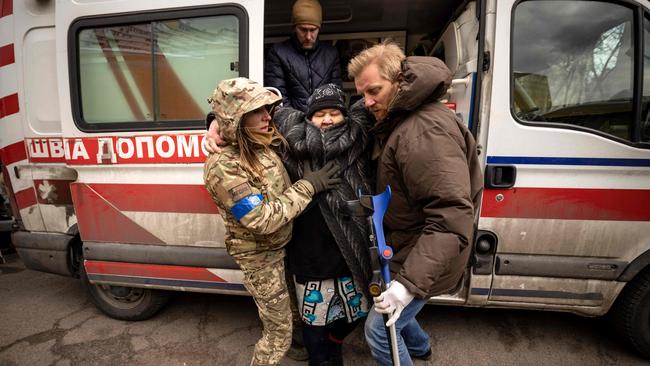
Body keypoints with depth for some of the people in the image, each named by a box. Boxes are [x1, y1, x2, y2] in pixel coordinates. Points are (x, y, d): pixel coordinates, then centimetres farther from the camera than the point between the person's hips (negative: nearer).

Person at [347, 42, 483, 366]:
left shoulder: (426, 132, -30)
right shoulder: (397, 122, 5)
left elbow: (452, 218, -36)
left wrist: (410, 281, -37)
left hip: (423, 259, -10)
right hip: (404, 247, 10)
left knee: (378, 329, 2)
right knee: (391, 311, 28)